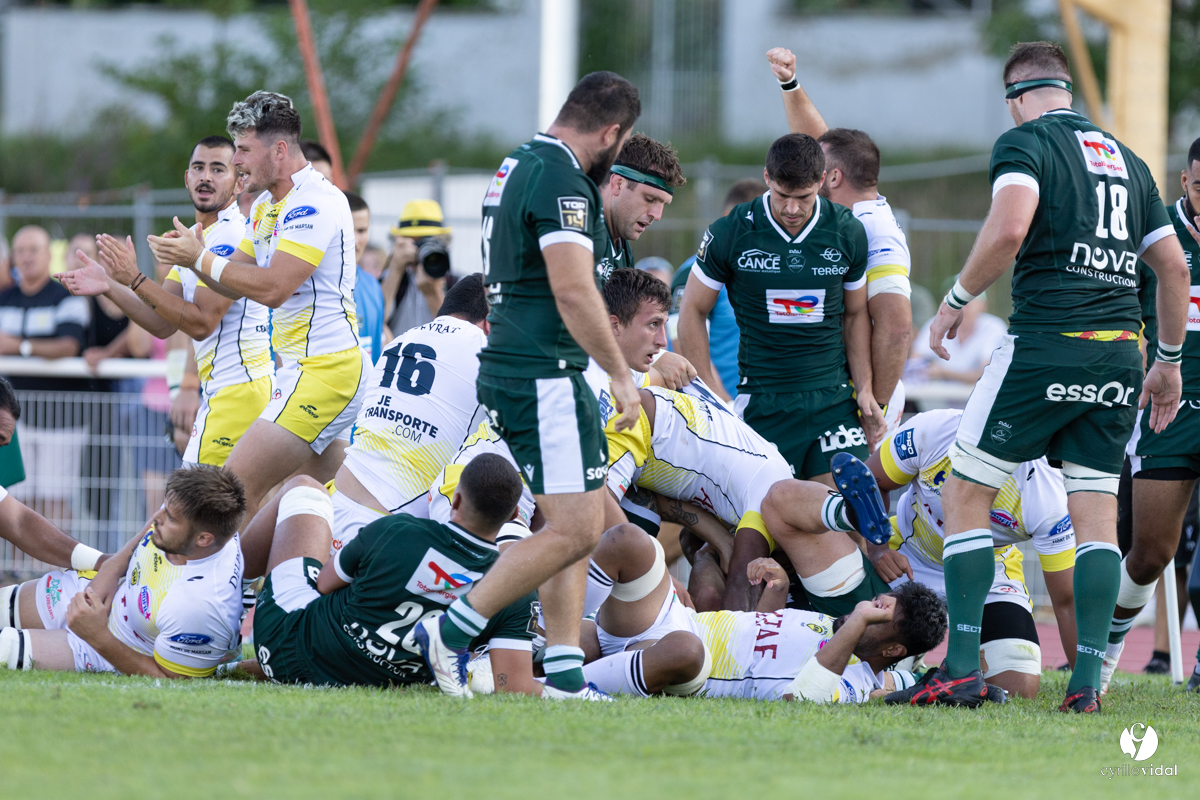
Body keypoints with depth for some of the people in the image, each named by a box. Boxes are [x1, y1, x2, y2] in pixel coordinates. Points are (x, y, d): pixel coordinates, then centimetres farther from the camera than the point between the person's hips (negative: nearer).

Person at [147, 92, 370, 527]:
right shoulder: (267, 205, 17)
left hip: (323, 372, -11)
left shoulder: (314, 203, -16)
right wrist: (194, 257, -2)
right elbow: (235, 284, 18)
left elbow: (272, 287, -24)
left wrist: (201, 259, -15)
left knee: (238, 490, -17)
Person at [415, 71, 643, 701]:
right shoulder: (562, 181, -15)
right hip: (544, 376, -11)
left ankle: (564, 674, 7)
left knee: (580, 525, 11)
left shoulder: (518, 167, 17)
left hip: (510, 364, 11)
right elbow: (573, 291, -23)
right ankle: (451, 634, -9)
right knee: (573, 530, -11)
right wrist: (621, 375, -16)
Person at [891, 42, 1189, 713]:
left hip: (1048, 344, -6)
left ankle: (962, 668, -3)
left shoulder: (1025, 142, 0)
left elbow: (1009, 230, -18)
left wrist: (958, 299, -5)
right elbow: (1174, 266, 20)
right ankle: (1088, 679, -1)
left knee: (968, 492, 3)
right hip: (1120, 354, 6)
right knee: (1098, 514, 7)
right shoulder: (1126, 159, 19)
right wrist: (1170, 361, 28)